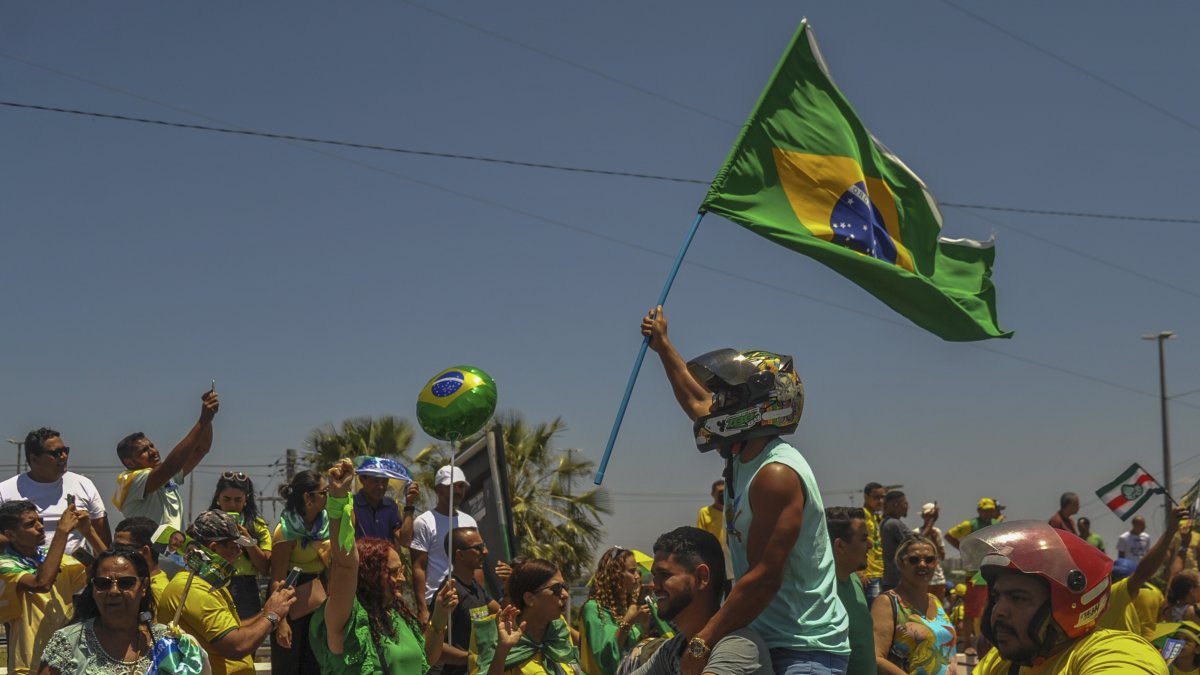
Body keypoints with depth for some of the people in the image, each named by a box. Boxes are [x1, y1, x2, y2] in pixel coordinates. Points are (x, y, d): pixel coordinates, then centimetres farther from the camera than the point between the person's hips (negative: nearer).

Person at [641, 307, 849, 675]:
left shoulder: (776, 475, -18)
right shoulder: (745, 457, 9)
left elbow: (764, 579, -23)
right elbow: (697, 403, 29)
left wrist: (702, 644, -20)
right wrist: (663, 346, 38)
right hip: (768, 642, 9)